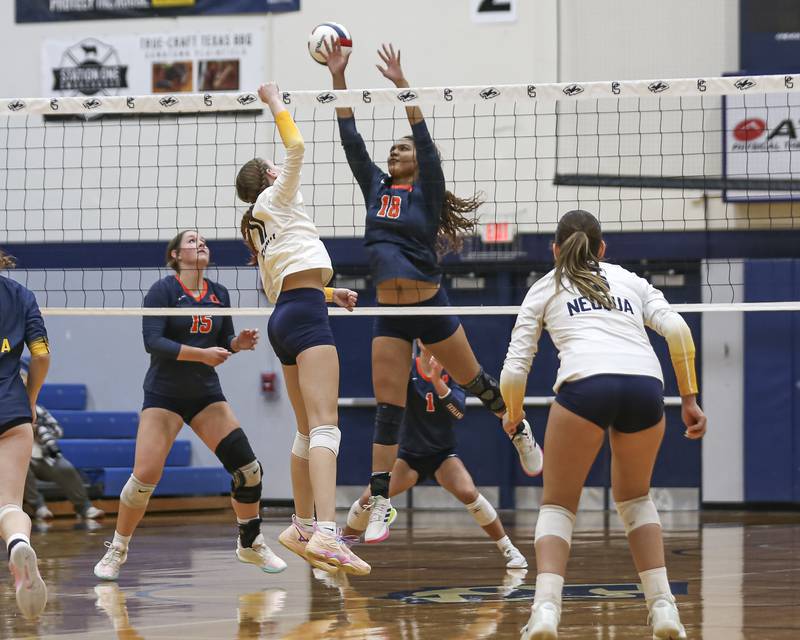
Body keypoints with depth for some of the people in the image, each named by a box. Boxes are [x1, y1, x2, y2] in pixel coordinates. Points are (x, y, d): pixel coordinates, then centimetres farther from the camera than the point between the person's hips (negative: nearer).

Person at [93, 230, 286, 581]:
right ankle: (116, 550, 6)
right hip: (164, 395, -5)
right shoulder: (162, 291, -10)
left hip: (206, 394, 5)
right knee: (145, 476, -14)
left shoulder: (219, 294, 7)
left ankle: (251, 544, 16)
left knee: (248, 468, -4)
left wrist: (239, 343, -9)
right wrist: (201, 354, -26)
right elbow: (152, 341, -19)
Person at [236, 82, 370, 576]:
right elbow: (295, 146, -10)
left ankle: (302, 527, 25)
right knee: (326, 427, -20)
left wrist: (330, 293, 31)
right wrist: (275, 103, 4)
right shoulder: (276, 198, 3)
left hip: (284, 319, 10)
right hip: (305, 316, -10)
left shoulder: (258, 227, 25)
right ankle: (327, 534, -33)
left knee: (309, 430, 18)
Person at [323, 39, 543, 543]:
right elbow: (351, 140, 6)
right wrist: (338, 79, -1)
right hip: (389, 314, 4)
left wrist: (402, 85, -23)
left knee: (475, 382, 11)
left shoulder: (428, 193, -2)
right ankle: (379, 508, -3)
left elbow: (426, 140, -15)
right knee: (387, 411, -1)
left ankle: (521, 433, 40)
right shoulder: (377, 187, 10)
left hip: (431, 307, -4)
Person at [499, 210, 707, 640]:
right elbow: (677, 330, 10)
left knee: (557, 504, 13)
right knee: (634, 498, 26)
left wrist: (513, 417, 35)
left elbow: (514, 370, 17)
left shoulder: (544, 289, 25)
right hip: (646, 384, 3)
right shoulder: (631, 281, 30)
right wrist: (689, 399, 13)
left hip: (585, 384, -2)